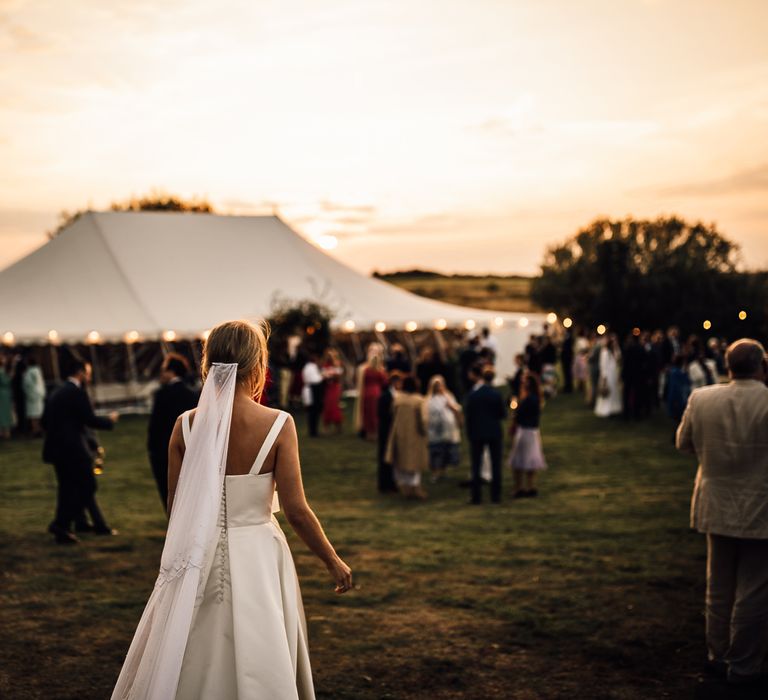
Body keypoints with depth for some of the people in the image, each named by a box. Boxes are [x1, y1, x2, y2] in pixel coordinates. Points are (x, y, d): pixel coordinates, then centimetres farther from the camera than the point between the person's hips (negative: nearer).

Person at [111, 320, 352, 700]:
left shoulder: (187, 425, -6)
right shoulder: (278, 424, -13)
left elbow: (175, 507, 2)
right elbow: (296, 509, -12)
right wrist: (334, 562, 2)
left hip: (199, 561, 2)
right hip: (257, 557, -2)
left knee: (191, 670, 17)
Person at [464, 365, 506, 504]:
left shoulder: (472, 395, -6)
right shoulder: (496, 395, -11)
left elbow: (467, 415, -2)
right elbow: (503, 414, -5)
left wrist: (469, 433, 9)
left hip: (476, 434, 1)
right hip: (494, 433, -1)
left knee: (476, 465, 6)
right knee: (496, 465, 7)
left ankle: (476, 496, 5)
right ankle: (496, 495, 7)